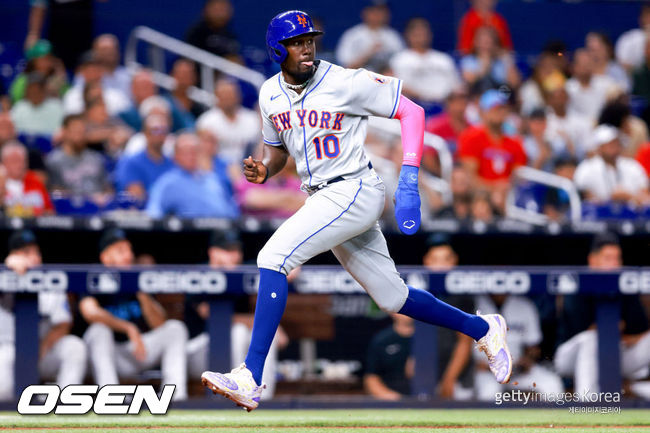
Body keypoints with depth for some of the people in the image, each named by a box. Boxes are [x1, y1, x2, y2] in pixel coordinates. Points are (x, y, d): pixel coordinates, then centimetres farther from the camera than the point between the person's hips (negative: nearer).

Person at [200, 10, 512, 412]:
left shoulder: (347, 83, -13)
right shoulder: (270, 94, 7)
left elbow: (412, 111, -9)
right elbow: (279, 149, 23)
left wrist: (409, 179, -19)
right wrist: (264, 170, -2)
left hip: (354, 191, -8)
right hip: (321, 199, 8)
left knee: (274, 257, -23)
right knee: (393, 298, 13)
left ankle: (250, 379, -25)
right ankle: (483, 329, 35)